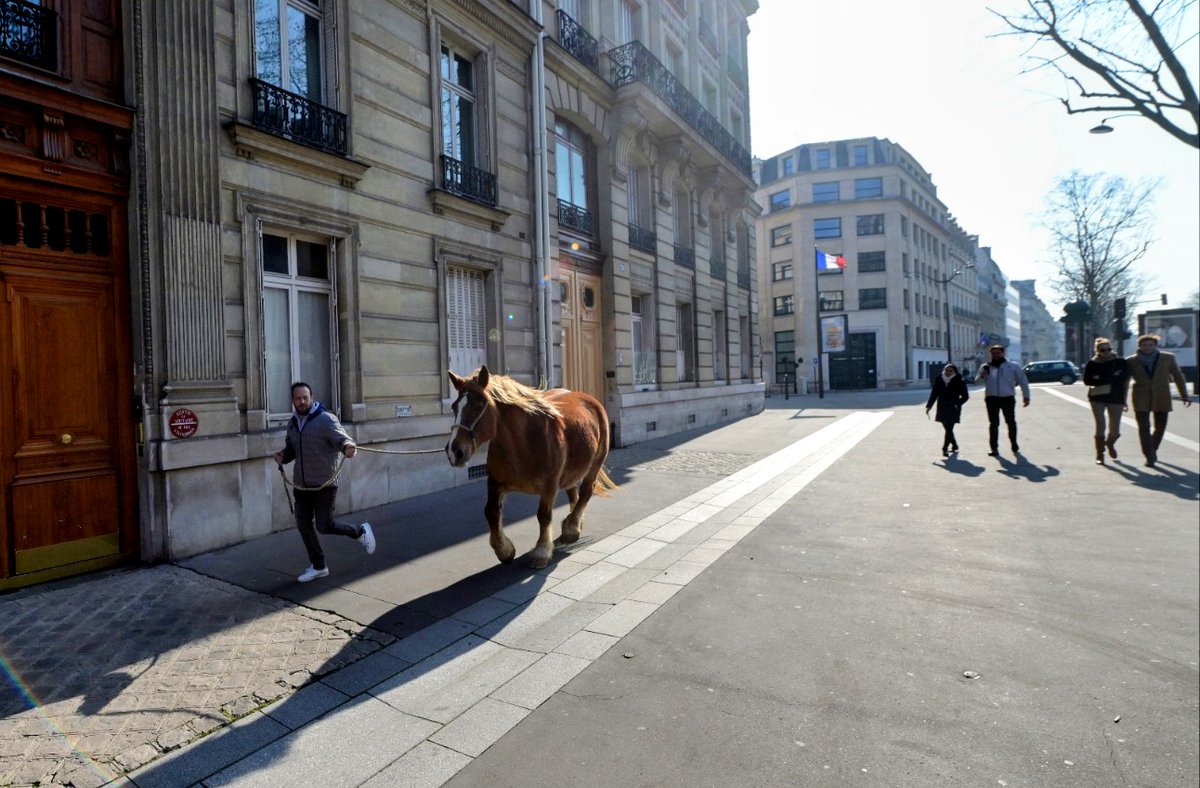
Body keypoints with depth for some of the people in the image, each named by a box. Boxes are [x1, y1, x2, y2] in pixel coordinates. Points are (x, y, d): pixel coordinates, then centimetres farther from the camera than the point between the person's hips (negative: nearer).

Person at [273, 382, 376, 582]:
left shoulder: (326, 419, -12)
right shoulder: (293, 423, 10)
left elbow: (341, 437, -23)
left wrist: (348, 446, -47)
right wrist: (283, 455, 1)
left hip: (325, 484, -7)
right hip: (302, 484, 7)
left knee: (324, 525, -7)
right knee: (303, 525, 9)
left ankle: (361, 532, 21)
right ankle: (318, 566, 26)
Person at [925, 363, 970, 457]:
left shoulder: (959, 381, -3)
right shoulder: (938, 380, 4)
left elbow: (965, 396, 1)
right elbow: (934, 394, 9)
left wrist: (957, 404, -15)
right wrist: (928, 406, 3)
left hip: (953, 409, -4)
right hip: (942, 409, 4)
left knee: (949, 428, -12)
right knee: (947, 428, 11)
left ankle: (945, 448, -13)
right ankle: (954, 445, 30)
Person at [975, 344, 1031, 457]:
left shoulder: (1013, 366, 3)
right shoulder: (986, 367, 5)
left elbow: (1023, 381, 7)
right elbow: (978, 381, 2)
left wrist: (1026, 396, 4)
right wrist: (982, 376, -20)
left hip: (1008, 398, 0)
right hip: (992, 398, 0)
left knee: (1011, 423, 11)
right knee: (993, 424, 1)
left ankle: (1014, 446, 26)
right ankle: (994, 448, 5)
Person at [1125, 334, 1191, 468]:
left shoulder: (1168, 358, 4)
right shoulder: (1131, 361, -1)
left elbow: (1178, 377, 11)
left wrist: (1184, 396, 9)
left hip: (1161, 398, 2)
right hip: (1141, 399, -2)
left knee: (1160, 427, 10)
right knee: (1144, 428, -10)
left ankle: (1152, 451, 32)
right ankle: (1149, 457, -9)